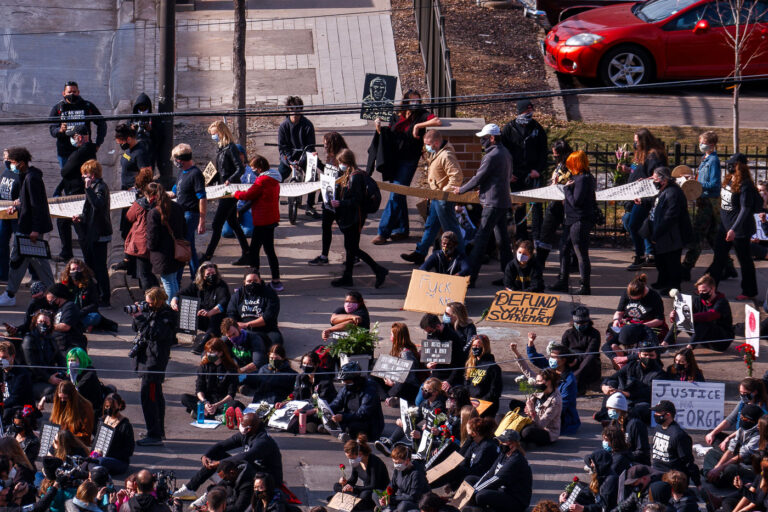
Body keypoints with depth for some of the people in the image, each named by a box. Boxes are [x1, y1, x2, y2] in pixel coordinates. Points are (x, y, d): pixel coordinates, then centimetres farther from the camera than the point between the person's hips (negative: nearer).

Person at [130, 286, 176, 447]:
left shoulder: (166, 316, -18)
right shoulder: (153, 312, 10)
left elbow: (152, 334, -28)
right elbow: (139, 330, 18)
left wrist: (140, 318, -22)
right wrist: (137, 315, -1)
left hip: (155, 359, -10)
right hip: (148, 357, 11)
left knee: (148, 395, -13)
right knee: (156, 394, 20)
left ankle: (154, 436, -13)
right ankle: (159, 430, 32)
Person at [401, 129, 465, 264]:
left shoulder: (446, 156, -22)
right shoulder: (435, 154, 11)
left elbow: (457, 176, -28)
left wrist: (445, 191, -21)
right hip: (436, 197, 11)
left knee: (450, 228, -2)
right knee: (430, 226, 15)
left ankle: (461, 257, 6)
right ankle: (420, 254, 21)